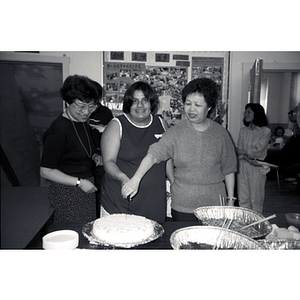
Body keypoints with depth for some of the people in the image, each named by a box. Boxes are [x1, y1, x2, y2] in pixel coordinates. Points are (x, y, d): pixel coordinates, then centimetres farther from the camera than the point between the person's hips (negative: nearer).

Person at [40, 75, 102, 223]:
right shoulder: (58, 130, -19)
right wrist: (79, 182, -19)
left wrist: (94, 157, 2)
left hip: (86, 189, 8)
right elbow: (45, 171, -17)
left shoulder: (83, 123, 8)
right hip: (68, 193, -8)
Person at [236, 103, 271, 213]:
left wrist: (243, 152, -4)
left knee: (256, 200, 2)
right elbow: (238, 150, 4)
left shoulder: (266, 131, -3)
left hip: (257, 168, -4)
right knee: (243, 199, 7)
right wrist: (248, 158, -13)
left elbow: (258, 152, -10)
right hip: (243, 166, 4)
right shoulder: (243, 131, 10)